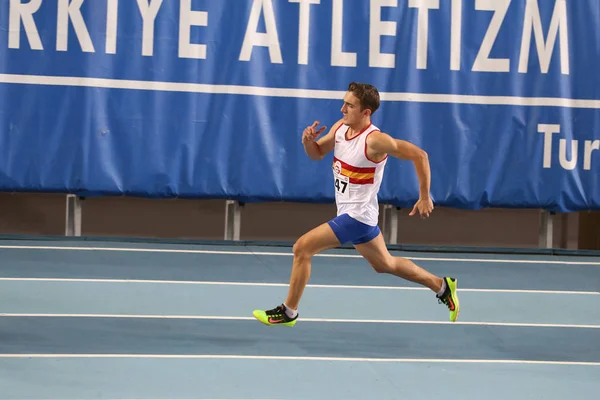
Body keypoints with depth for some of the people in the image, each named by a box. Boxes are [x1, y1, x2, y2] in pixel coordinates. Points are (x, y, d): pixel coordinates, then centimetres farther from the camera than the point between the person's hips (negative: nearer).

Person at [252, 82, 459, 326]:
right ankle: (442, 286, 38)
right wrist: (308, 141, -10)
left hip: (356, 216, -9)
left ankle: (288, 312, 0)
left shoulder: (375, 140, -23)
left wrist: (425, 198, -17)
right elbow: (317, 153, 14)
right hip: (351, 212, 9)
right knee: (386, 265, 23)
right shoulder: (339, 127, 0)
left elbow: (419, 155, -19)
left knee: (302, 248, -12)